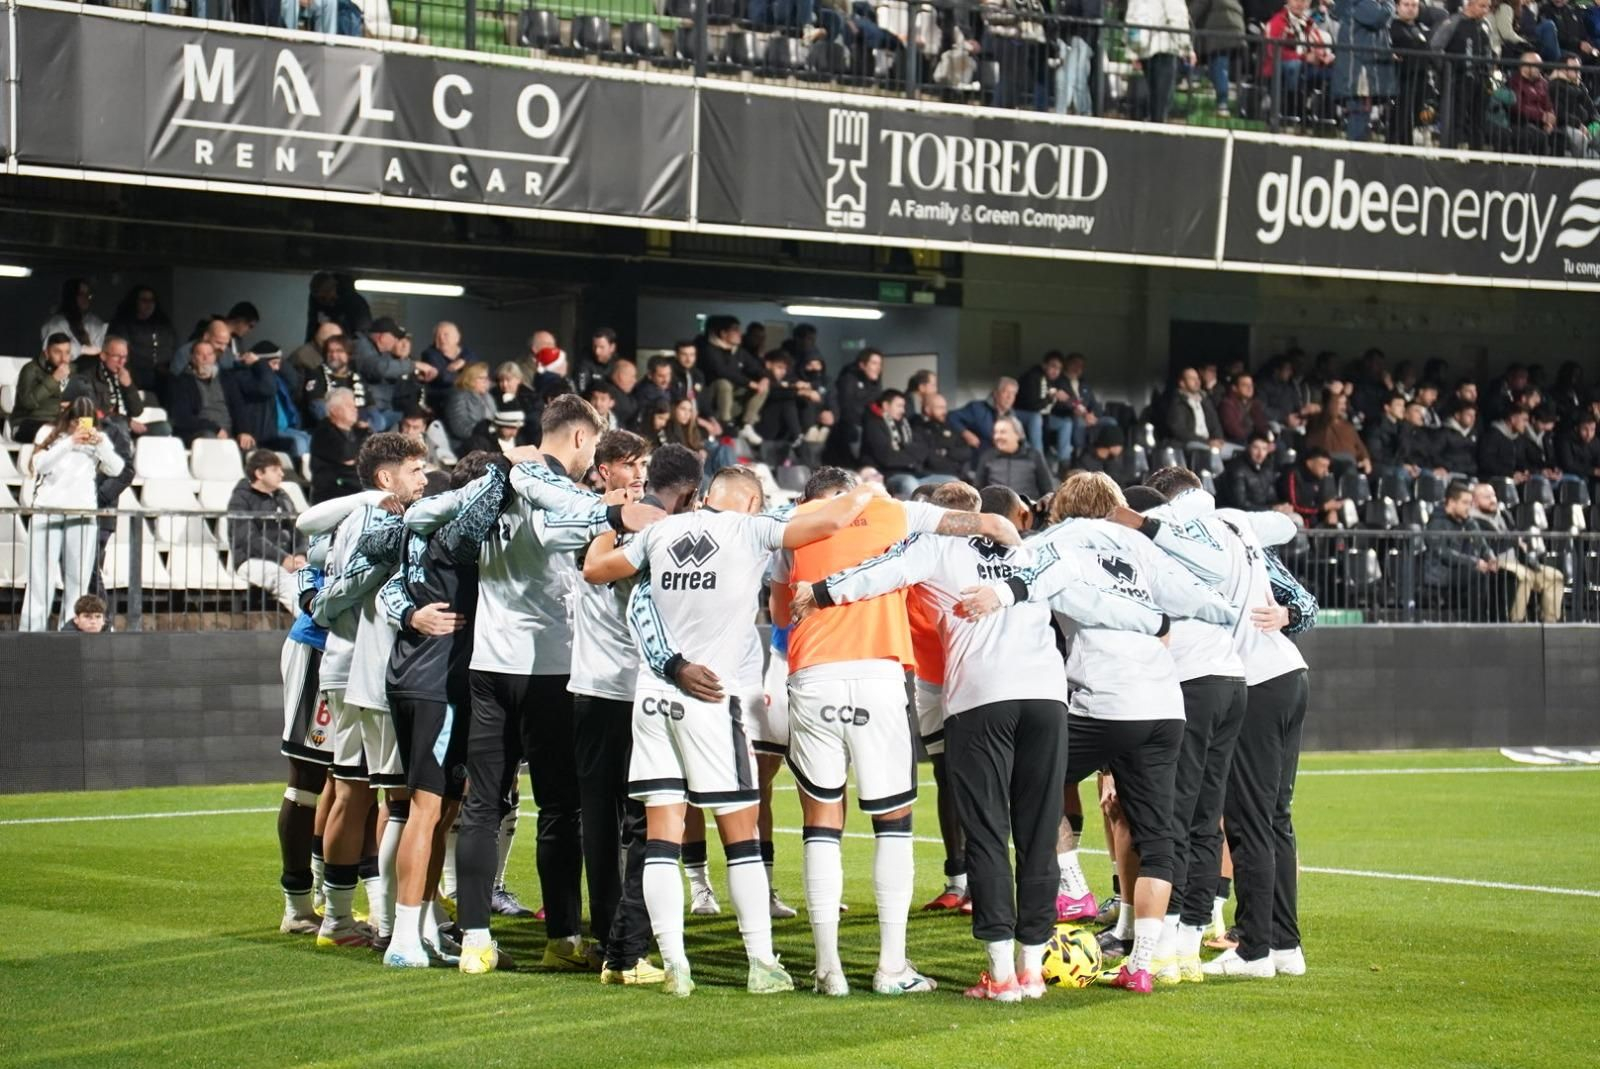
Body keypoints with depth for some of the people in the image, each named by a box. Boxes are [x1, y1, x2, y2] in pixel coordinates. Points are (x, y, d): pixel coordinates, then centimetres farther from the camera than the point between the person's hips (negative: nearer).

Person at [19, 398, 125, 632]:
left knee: (78, 578, 1)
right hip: (47, 513, -2)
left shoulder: (98, 440, 9)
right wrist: (69, 443, -19)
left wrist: (100, 444, -15)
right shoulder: (50, 435, 3)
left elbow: (116, 469, -1)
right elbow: (39, 464, -12)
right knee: (40, 575, -5)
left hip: (82, 515, 2)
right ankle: (32, 628, -5)